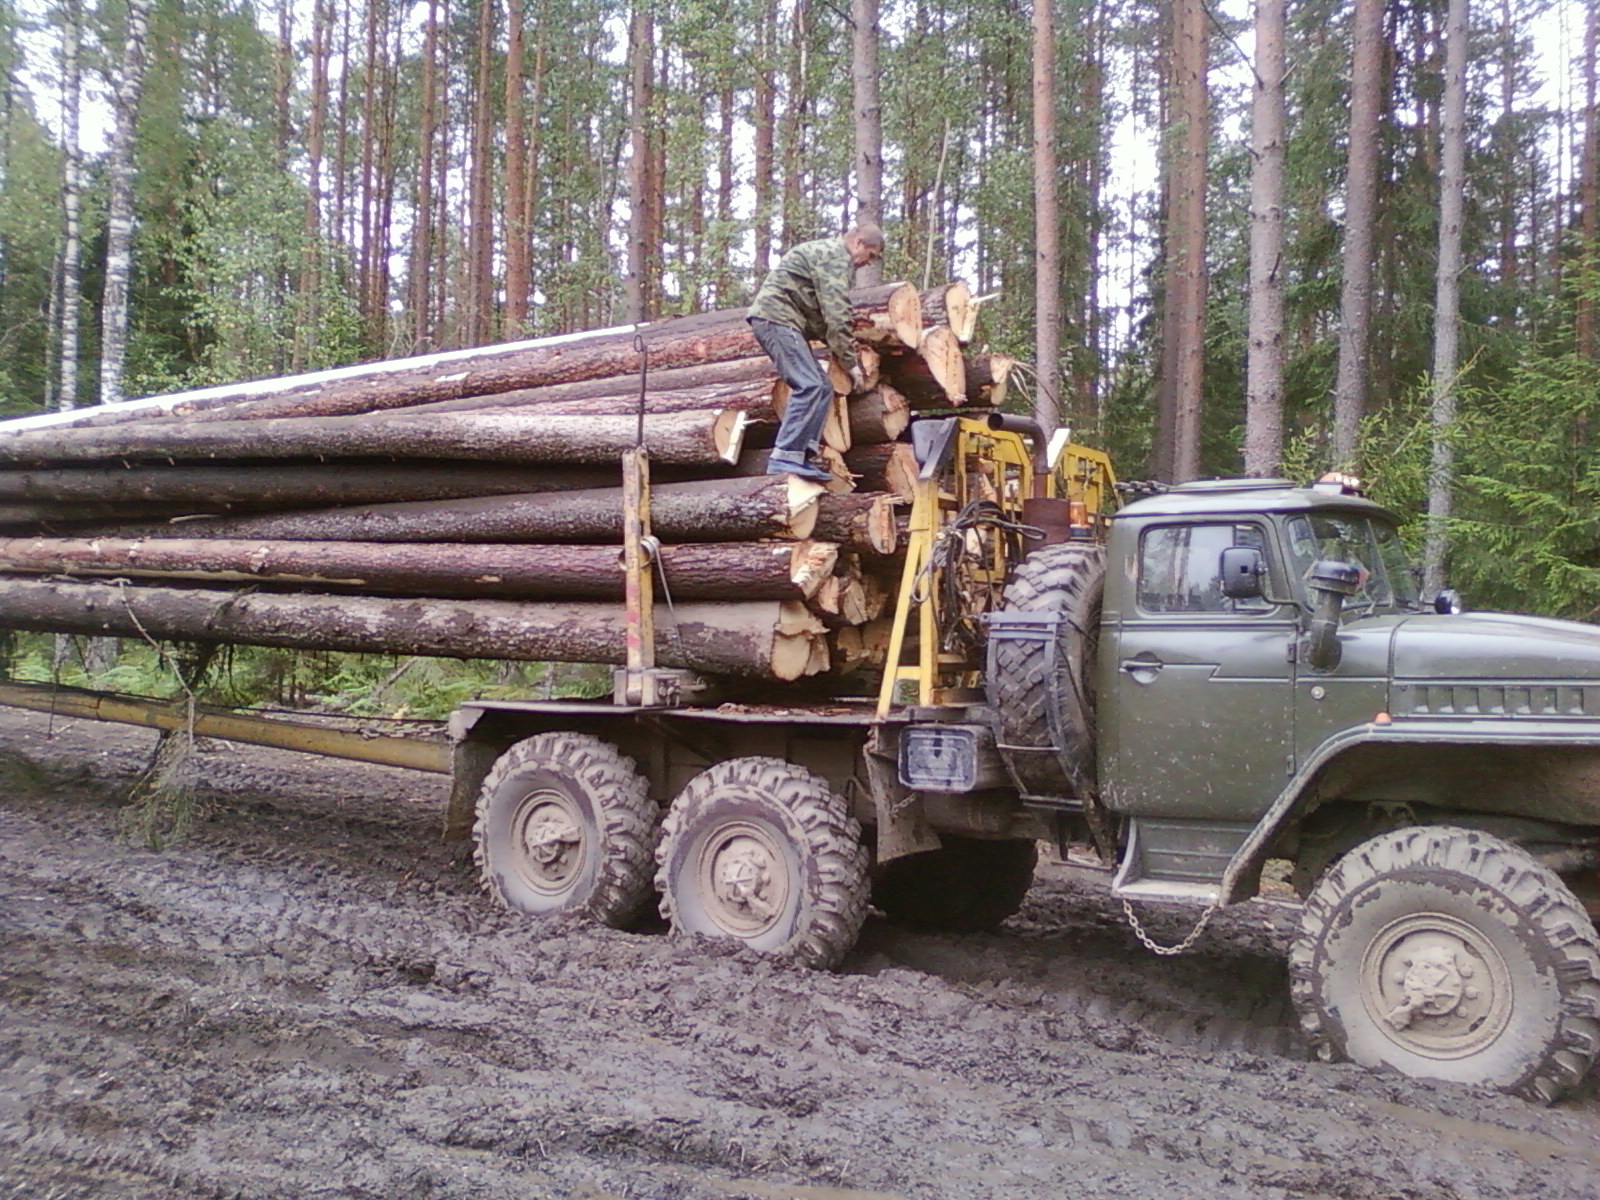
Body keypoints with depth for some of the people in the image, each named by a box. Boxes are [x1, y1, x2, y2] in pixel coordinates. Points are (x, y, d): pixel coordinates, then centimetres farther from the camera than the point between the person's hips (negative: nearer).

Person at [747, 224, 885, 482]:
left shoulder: (826, 251, 25)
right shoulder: (837, 257, -9)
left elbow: (825, 313, 25)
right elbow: (836, 314, -16)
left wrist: (841, 346, 11)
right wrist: (850, 362, -12)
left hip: (775, 319, 11)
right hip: (776, 317, -11)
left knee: (822, 388, 6)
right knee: (809, 386, -19)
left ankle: (805, 454, 2)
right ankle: (784, 458, -23)